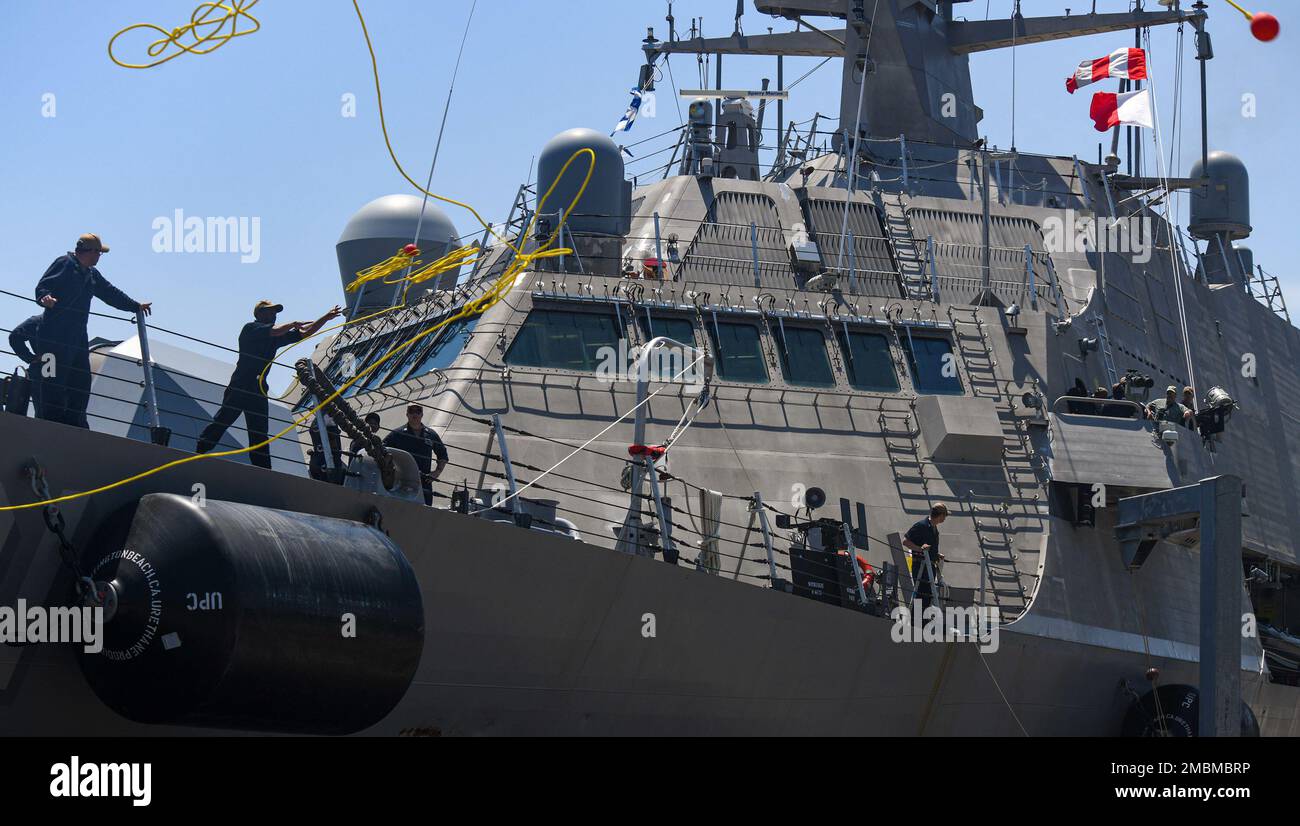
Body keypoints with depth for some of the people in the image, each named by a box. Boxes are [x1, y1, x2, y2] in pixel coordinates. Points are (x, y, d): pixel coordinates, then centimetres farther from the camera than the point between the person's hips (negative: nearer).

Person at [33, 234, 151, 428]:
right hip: (55, 336, -9)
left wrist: (136, 306, 38)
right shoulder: (64, 264, -4)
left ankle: (75, 422, 13)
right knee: (55, 382, -12)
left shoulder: (92, 275, 22)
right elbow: (42, 286, -12)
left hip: (78, 337, 9)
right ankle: (51, 419, -12)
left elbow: (111, 293, 33)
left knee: (81, 381, 8)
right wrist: (45, 298, -34)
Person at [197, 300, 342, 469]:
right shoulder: (251, 328, 1)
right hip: (240, 385, -7)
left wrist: (327, 317, 17)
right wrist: (293, 324, -1)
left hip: (259, 390, 7)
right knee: (222, 420, -14)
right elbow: (274, 331, -16)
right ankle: (196, 453, -13)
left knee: (259, 435, 2)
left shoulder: (275, 338, 21)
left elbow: (305, 333, 22)